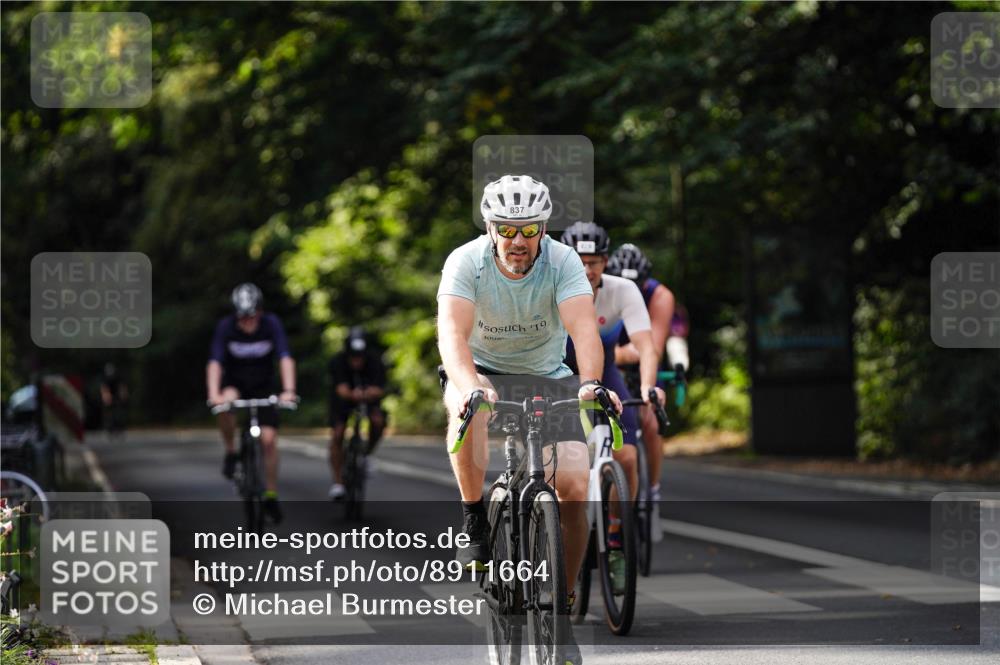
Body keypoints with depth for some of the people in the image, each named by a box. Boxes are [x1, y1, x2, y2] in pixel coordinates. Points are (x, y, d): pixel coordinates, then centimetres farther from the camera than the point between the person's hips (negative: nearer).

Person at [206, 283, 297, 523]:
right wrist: (214, 394, -45)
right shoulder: (226, 327, -21)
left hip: (263, 386, 1)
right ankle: (230, 452, -12)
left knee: (269, 438, -10)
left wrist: (289, 391, -43)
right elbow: (215, 362, -30)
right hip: (235, 383, -1)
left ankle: (271, 495, 5)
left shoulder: (271, 324, -20)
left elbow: (286, 359, -28)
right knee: (226, 404, -36)